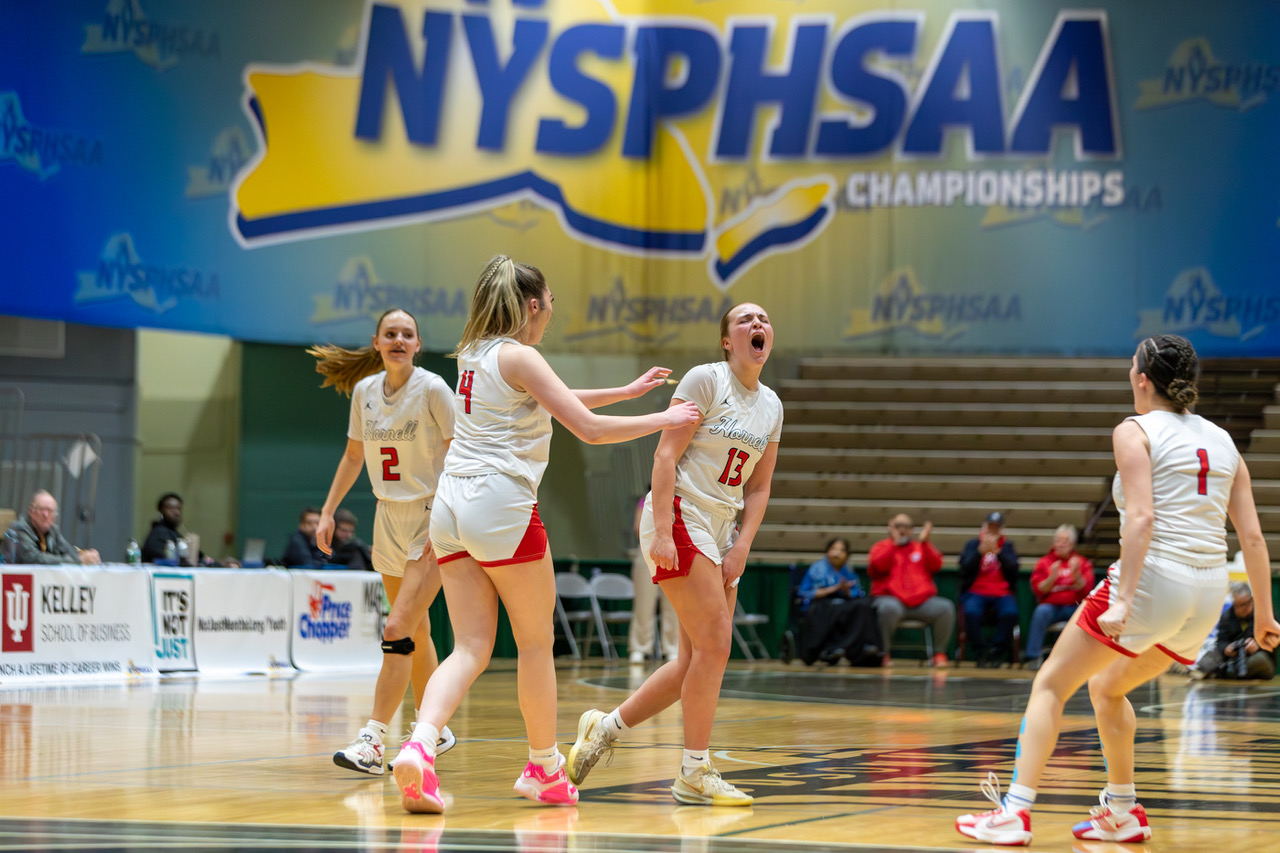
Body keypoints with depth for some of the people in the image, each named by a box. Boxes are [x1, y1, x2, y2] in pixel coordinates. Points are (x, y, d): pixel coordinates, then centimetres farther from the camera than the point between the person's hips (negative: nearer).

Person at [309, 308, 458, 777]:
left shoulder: (432, 389, -13)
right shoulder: (364, 390, 4)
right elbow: (354, 456, 17)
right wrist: (328, 512, 11)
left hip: (432, 519, -6)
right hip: (389, 518, 6)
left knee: (398, 630, -16)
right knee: (416, 633, 15)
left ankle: (372, 739, -19)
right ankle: (435, 730, 29)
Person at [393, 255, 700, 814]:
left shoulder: (473, 355, 18)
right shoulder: (518, 357, -7)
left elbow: (549, 401, 32)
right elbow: (590, 428, -11)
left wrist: (626, 391, 34)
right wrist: (663, 420, 1)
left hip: (451, 503, 7)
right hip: (502, 502, -7)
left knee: (471, 648, 1)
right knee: (536, 643, 8)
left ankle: (419, 747, -22)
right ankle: (544, 768, 18)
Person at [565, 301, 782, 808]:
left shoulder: (771, 406, 13)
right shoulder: (705, 380, -8)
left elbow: (758, 487, 14)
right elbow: (666, 454, -13)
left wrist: (741, 549, 1)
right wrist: (662, 531, -20)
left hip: (721, 530, 8)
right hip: (679, 517, -8)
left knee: (697, 661, 7)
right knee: (714, 643, -14)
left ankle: (604, 729, 19)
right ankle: (695, 774, -6)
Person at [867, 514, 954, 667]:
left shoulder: (921, 546, 21)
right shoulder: (881, 547, 14)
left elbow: (935, 566, 4)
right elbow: (877, 567, -7)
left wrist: (924, 543, -6)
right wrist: (895, 544, -8)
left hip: (922, 601, 3)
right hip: (891, 598, -3)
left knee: (946, 607, -24)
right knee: (889, 608, -39)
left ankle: (939, 654, -11)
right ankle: (884, 654, -24)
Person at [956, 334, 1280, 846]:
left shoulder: (1135, 431, -2)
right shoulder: (1221, 440, 15)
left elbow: (1141, 518, -16)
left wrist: (1124, 599, -21)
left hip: (1152, 577, -6)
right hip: (1207, 596, 6)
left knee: (1050, 685, 5)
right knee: (1107, 688, 28)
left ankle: (1015, 813, -4)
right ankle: (1122, 814, 29)